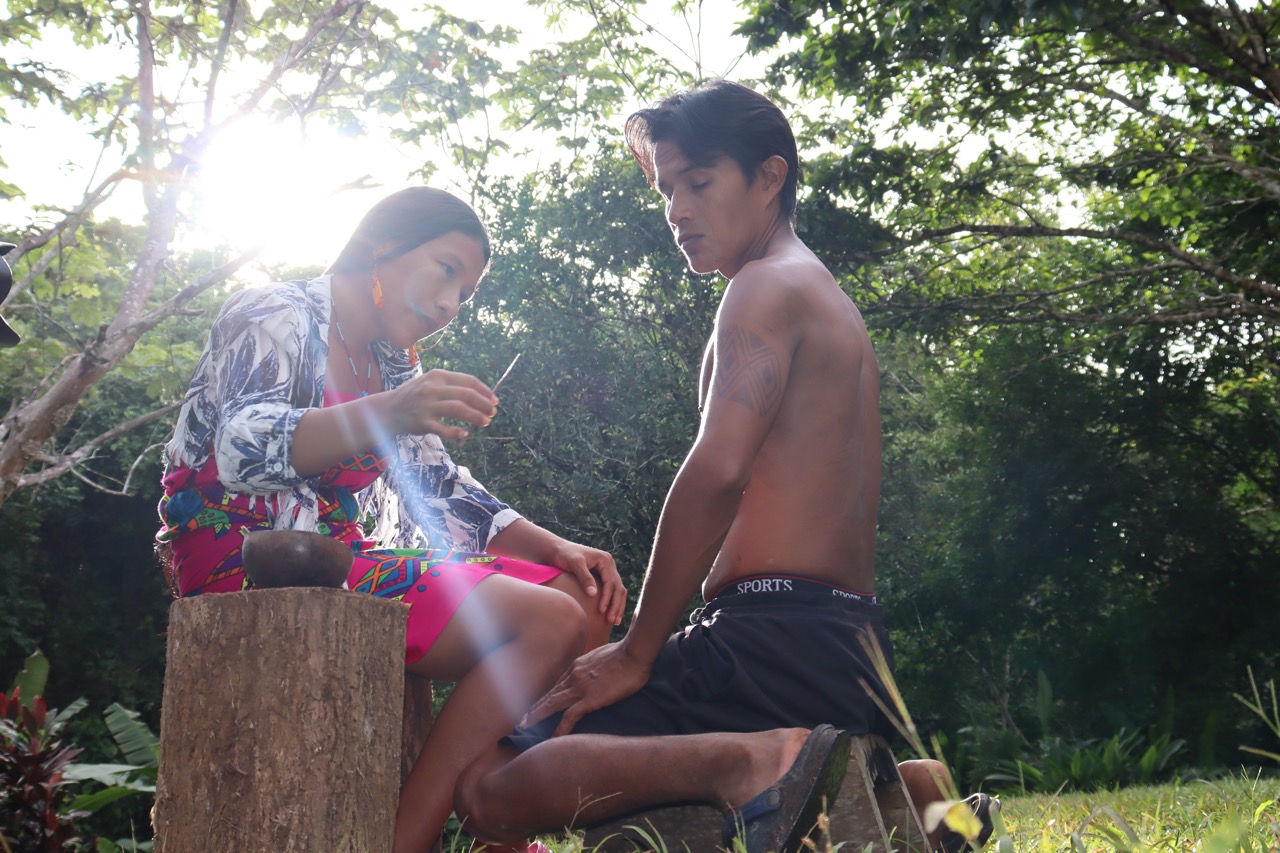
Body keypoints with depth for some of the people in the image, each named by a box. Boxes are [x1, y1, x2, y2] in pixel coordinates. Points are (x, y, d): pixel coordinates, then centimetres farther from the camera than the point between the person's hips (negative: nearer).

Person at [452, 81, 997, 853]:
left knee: (490, 788, -11)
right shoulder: (831, 304, 26)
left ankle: (751, 761, -26)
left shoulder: (770, 287, -5)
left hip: (778, 638, -10)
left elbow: (719, 472, -19)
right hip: (852, 647, 10)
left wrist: (636, 652, -13)